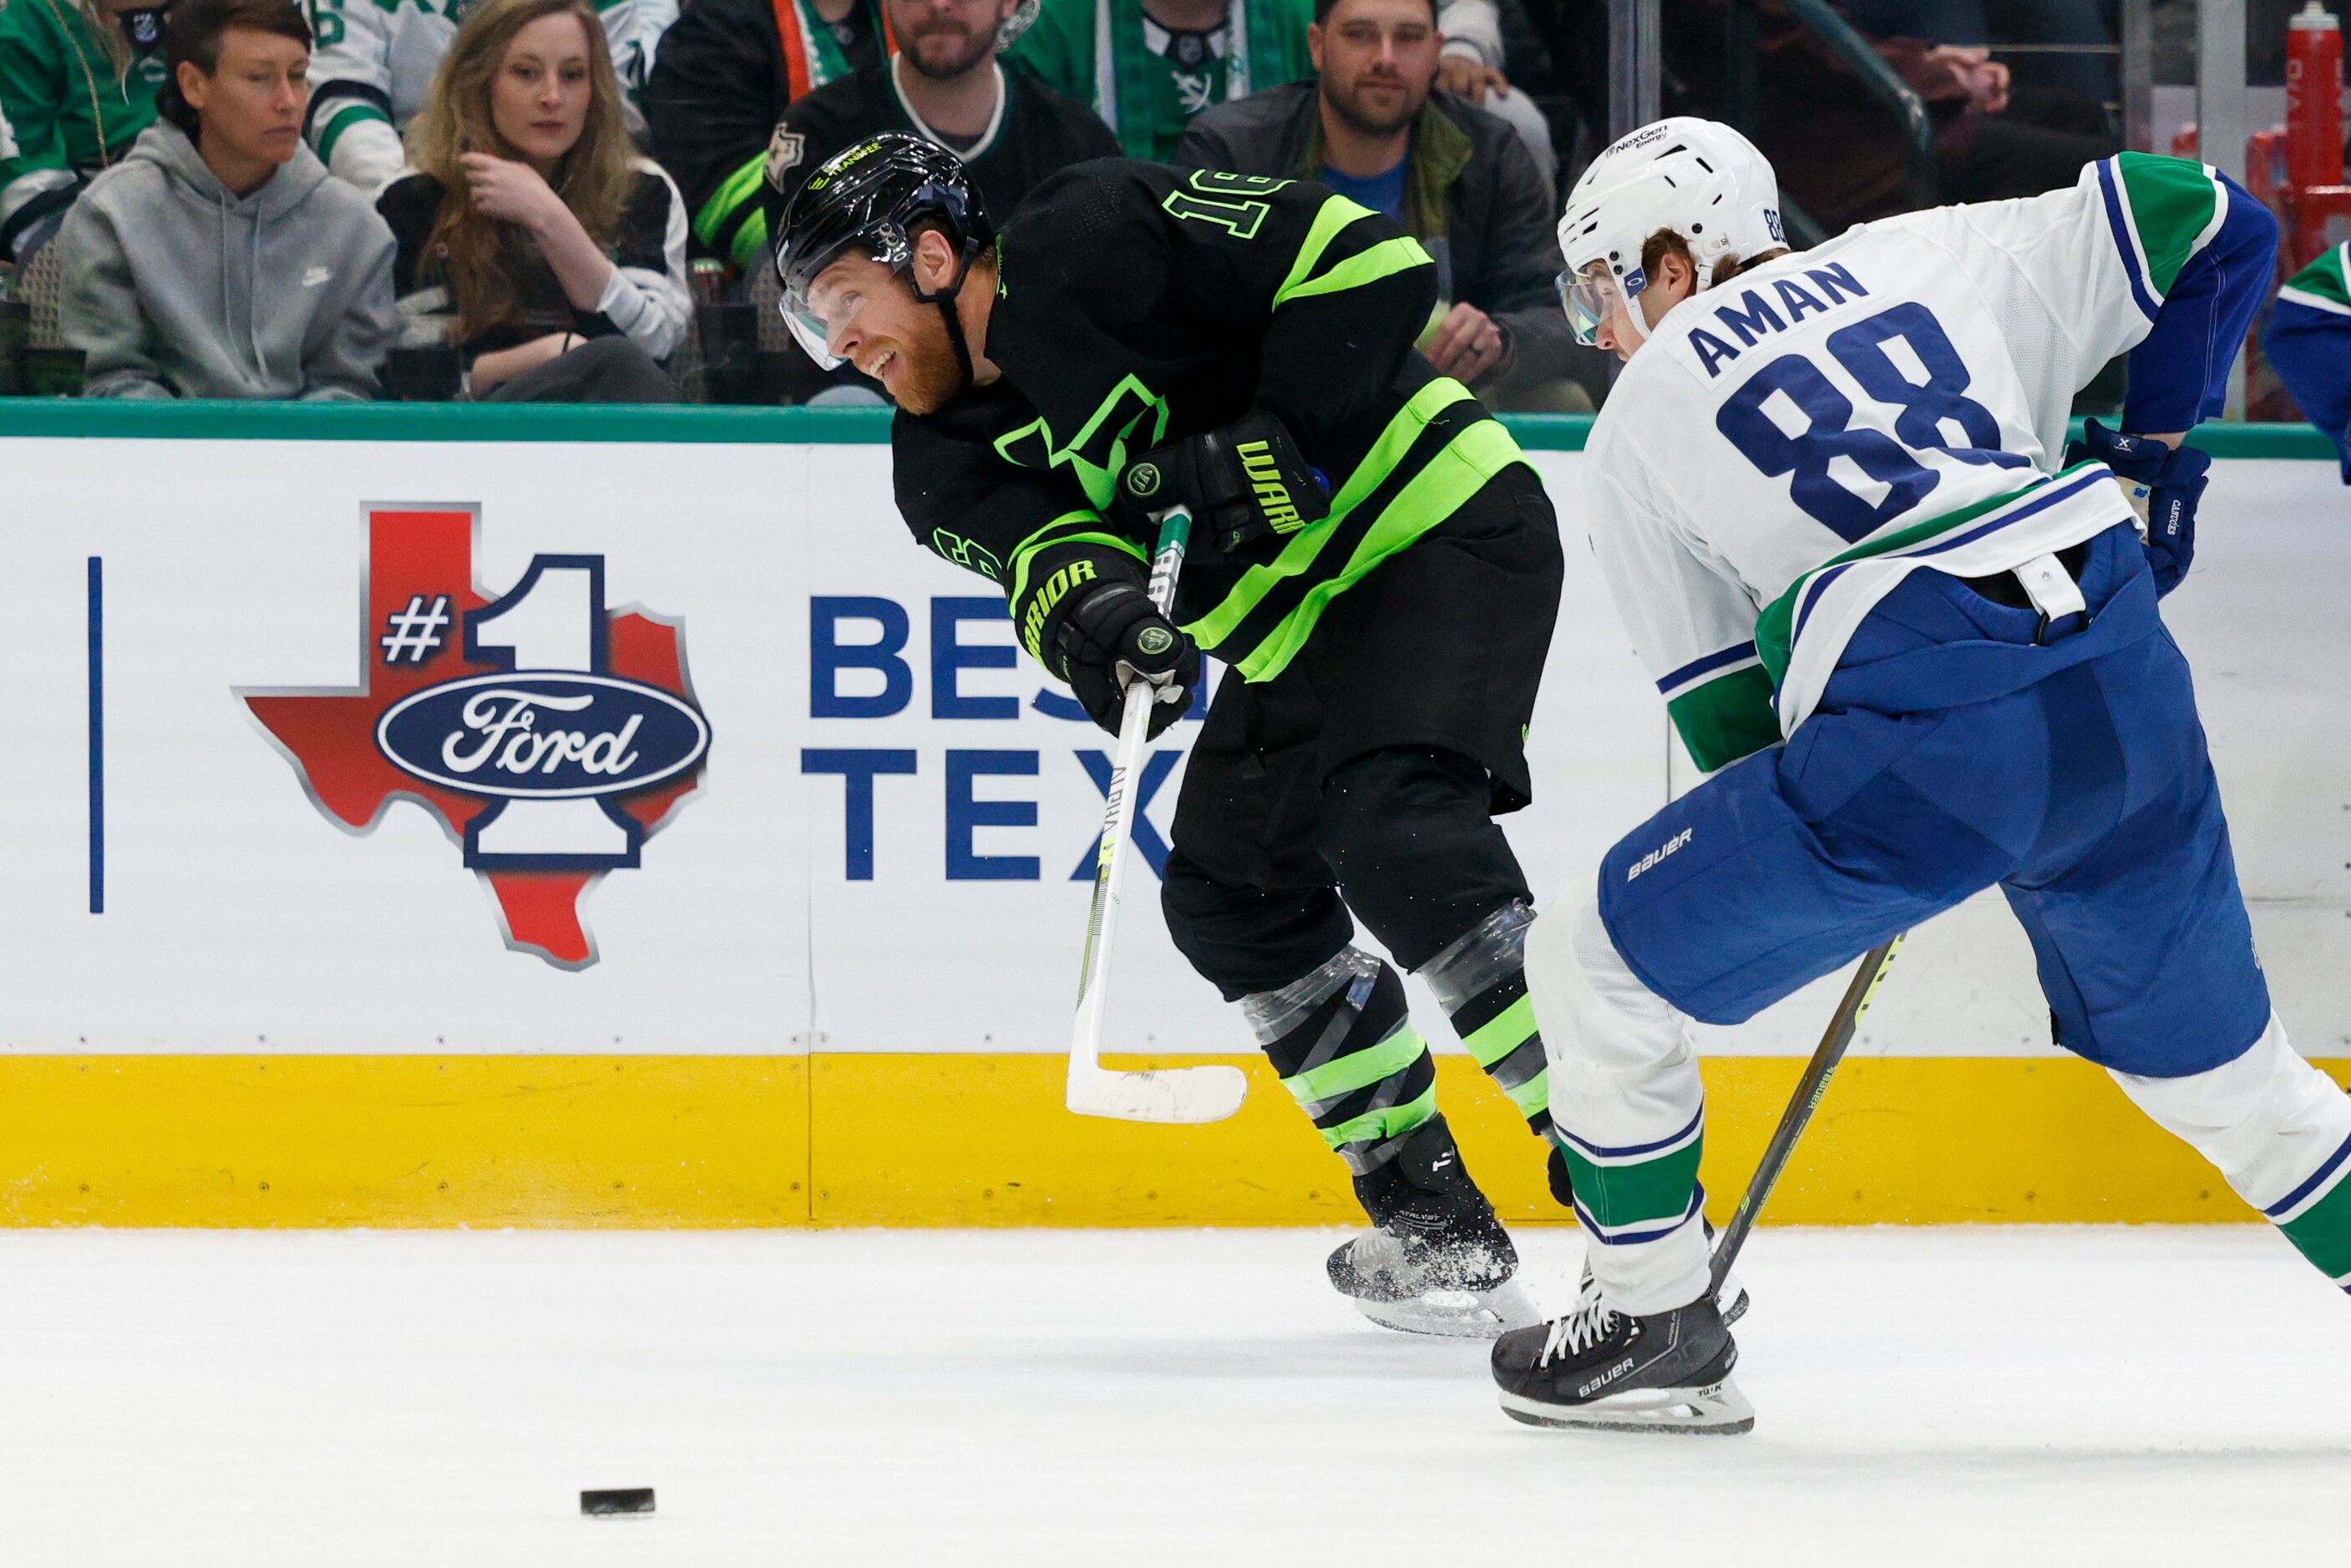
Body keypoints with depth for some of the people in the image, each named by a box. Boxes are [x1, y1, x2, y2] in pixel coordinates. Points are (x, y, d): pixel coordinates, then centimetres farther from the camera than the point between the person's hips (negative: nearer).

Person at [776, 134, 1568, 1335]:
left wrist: (1272, 453, -27)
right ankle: (1436, 1227, 17)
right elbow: (1045, 552, -15)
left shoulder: (1092, 241, -18)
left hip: (1439, 528, -10)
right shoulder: (948, 464, 5)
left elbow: (1368, 261, -22)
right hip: (1296, 623, 10)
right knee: (1231, 894, 10)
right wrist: (1089, 615, -38)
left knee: (1392, 833, -26)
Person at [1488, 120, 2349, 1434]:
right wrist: (2152, 454, 29)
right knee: (2209, 1053, 24)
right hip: (2126, 686, 5)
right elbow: (2215, 226, 20)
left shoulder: (1640, 426, 16)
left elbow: (1723, 715, 17)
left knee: (1597, 971, 14)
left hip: (1920, 732, -4)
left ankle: (1661, 1325, 21)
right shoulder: (1927, 259, 22)